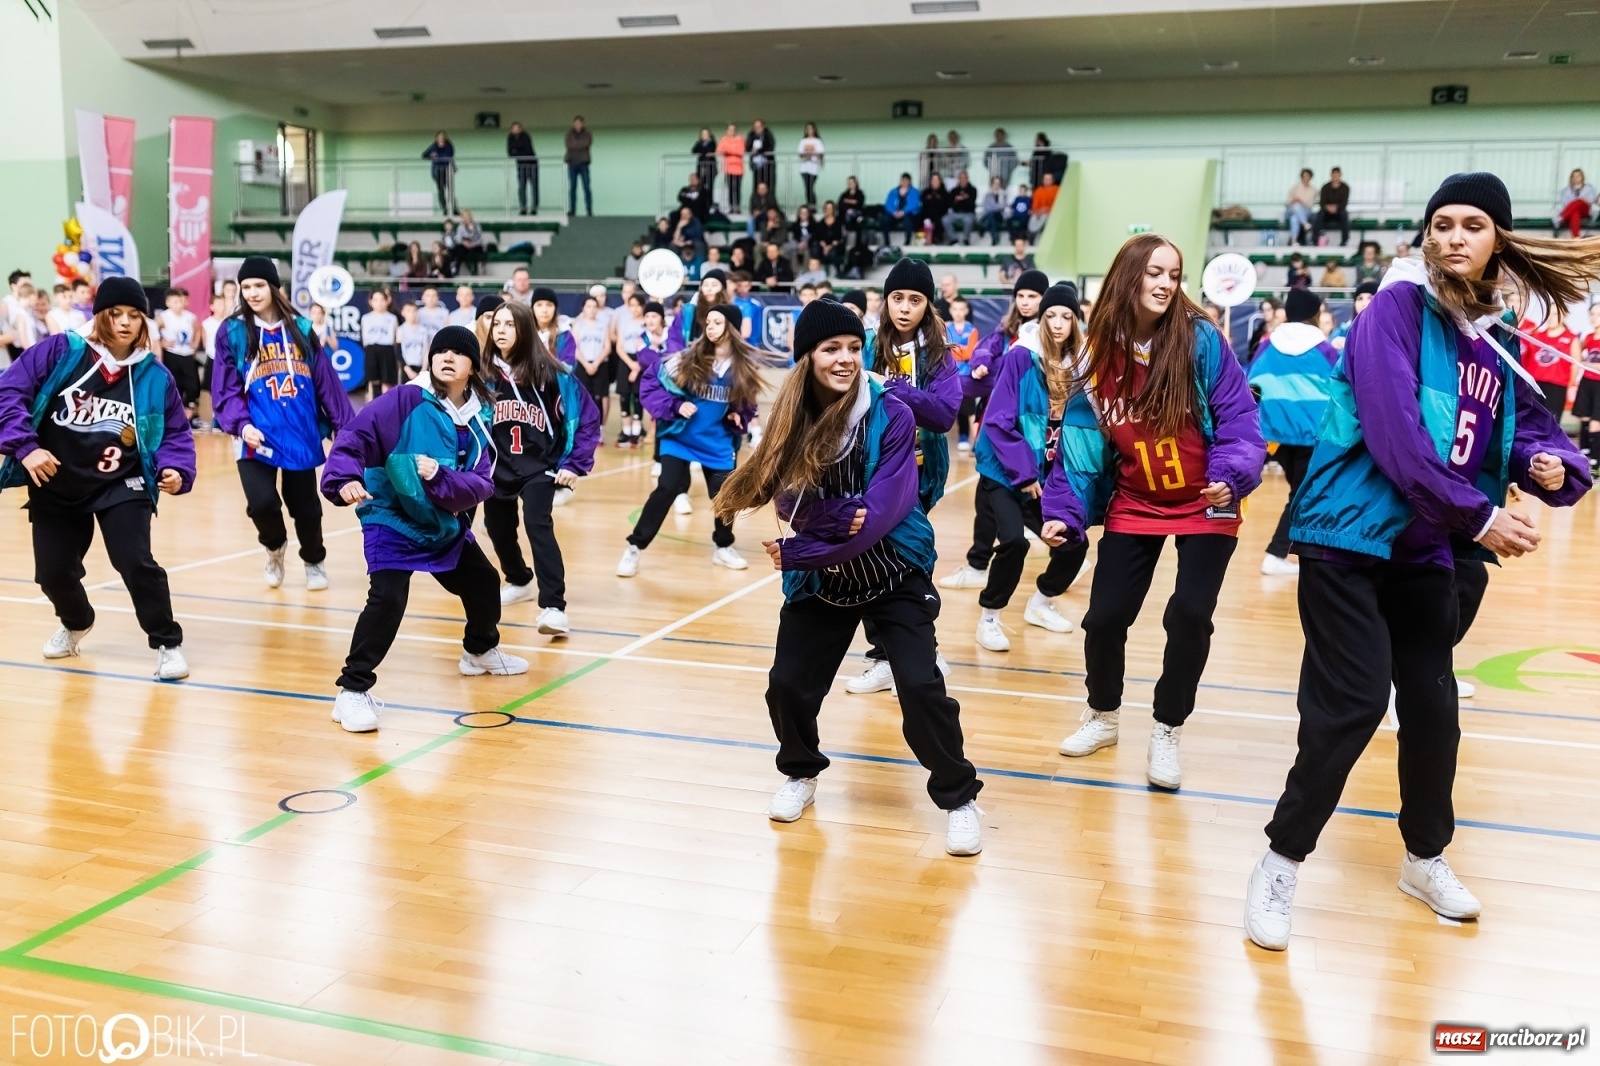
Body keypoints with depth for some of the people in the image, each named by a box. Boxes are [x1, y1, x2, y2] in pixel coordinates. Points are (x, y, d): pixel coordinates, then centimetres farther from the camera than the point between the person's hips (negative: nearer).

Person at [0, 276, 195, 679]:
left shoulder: (155, 376, -4)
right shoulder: (59, 352, -8)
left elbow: (176, 432, 3)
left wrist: (176, 470, -15)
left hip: (122, 486, -1)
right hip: (56, 486, 1)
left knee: (135, 563, -18)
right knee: (53, 573, 9)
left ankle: (167, 644, 1)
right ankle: (76, 623, 44)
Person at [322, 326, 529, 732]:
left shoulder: (476, 423, -1)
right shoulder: (406, 400, -15)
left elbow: (480, 485, -10)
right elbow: (354, 435, -22)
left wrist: (439, 477, -28)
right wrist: (344, 479, -38)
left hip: (446, 524, 7)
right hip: (391, 520, -6)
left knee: (484, 583, 20)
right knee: (387, 599, -23)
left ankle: (481, 651, 49)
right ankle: (353, 691, -11)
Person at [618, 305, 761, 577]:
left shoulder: (744, 366, -1)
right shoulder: (689, 358, -9)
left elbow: (747, 403, 15)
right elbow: (650, 381, -7)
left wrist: (739, 417, -5)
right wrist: (675, 406, -18)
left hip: (718, 443, 3)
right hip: (680, 437, -3)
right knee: (666, 489, -14)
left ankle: (723, 548, 29)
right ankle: (634, 548, -3)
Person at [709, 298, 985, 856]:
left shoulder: (891, 415, -18)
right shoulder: (789, 420, -7)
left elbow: (884, 510, -24)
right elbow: (790, 504, -10)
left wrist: (798, 552, -23)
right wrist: (842, 516, -30)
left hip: (894, 576, -3)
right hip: (819, 582, 3)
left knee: (920, 686, -12)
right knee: (787, 685, 2)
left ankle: (960, 798, 9)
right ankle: (801, 773, 32)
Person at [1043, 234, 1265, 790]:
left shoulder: (1201, 340, -15)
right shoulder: (1100, 355, -6)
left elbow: (1238, 416, -15)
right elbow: (1081, 439, -4)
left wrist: (1232, 475, -31)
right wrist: (1064, 510, -11)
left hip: (1206, 508, -2)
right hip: (1134, 507, 2)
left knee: (1189, 617, -10)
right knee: (1105, 616, 0)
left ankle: (1166, 733, 14)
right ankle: (1102, 716, 29)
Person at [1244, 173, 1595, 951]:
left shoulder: (1494, 337, 9)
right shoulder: (1399, 306, -11)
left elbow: (1525, 425, 15)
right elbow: (1394, 431, -21)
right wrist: (1480, 517, -18)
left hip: (1425, 548, 7)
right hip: (1349, 533, -7)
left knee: (1432, 703, 13)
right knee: (1353, 702, -10)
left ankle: (1425, 859, 34)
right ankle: (1280, 865, 6)